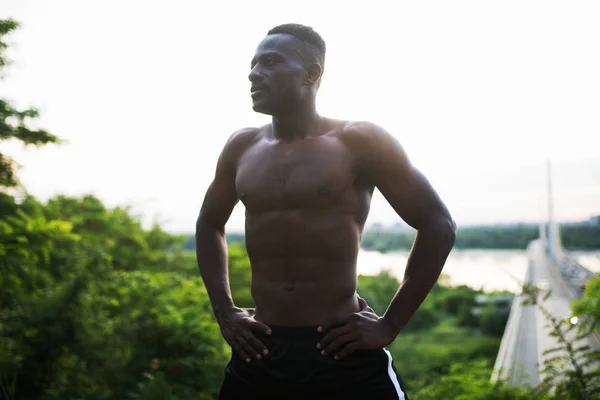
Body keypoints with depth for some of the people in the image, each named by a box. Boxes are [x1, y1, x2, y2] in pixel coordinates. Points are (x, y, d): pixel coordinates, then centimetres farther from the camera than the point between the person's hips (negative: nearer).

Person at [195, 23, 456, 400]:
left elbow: (438, 225, -4)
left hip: (345, 354, -4)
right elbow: (209, 225, 23)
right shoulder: (242, 148, 7)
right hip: (259, 353, 5)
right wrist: (224, 311, 13)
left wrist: (390, 324, -6)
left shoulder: (359, 141, -6)